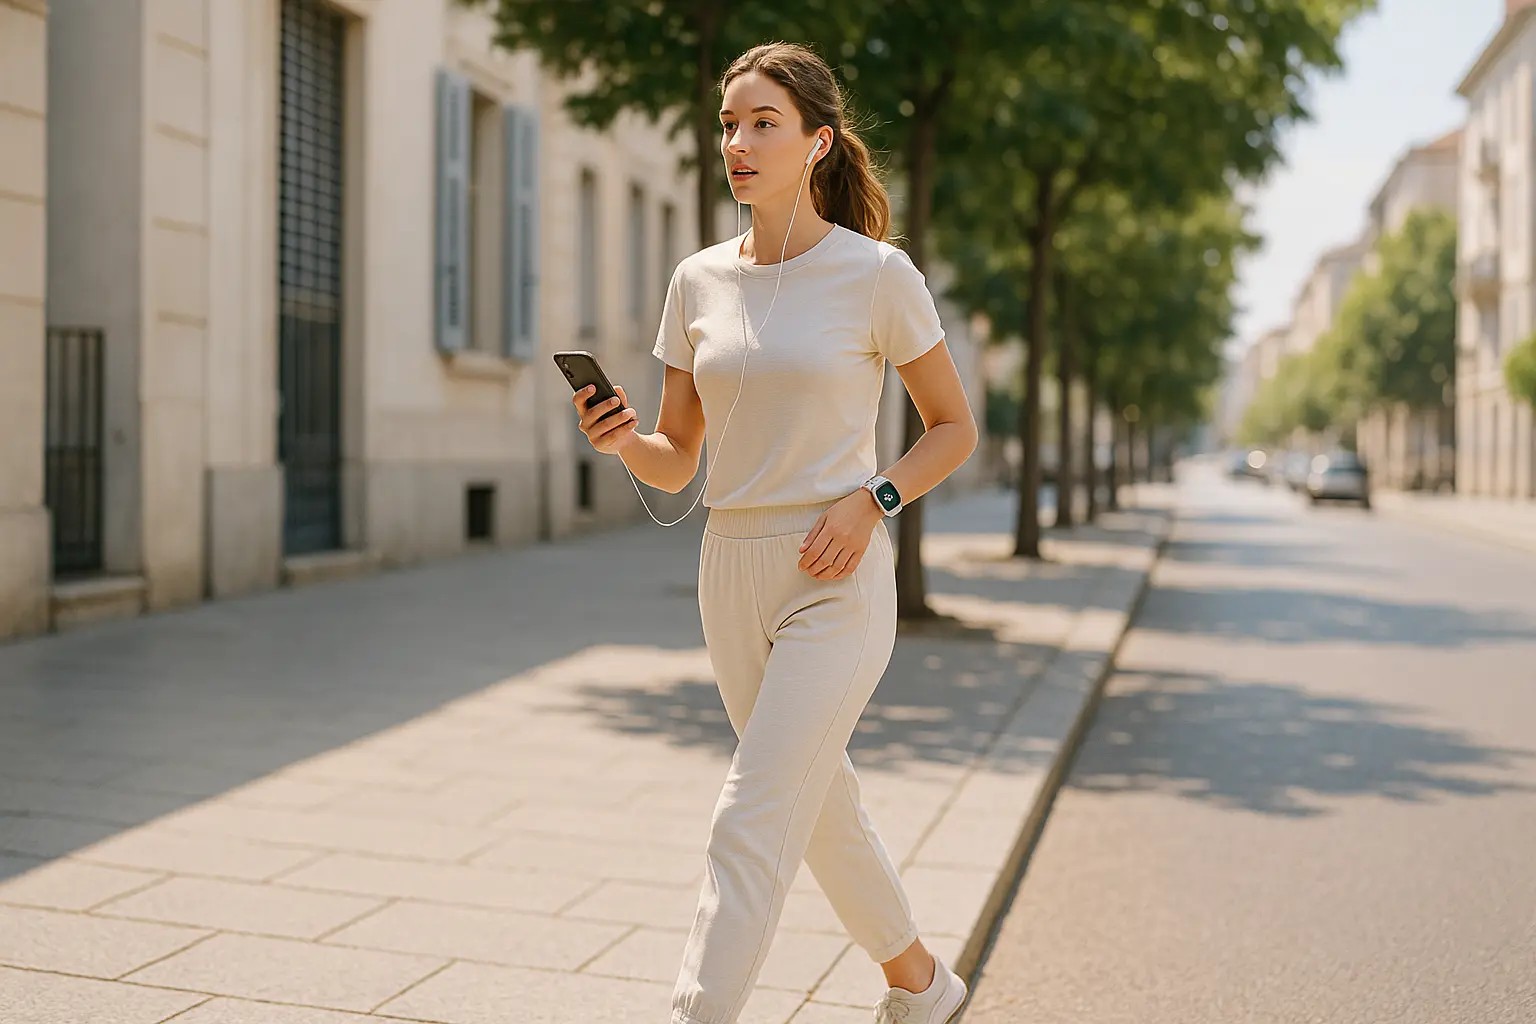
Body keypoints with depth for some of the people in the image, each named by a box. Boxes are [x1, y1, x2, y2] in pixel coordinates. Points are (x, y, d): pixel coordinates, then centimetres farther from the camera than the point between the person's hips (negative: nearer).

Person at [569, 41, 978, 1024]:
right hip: (731, 574, 6)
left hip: (837, 582, -6)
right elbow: (677, 464, 9)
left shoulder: (876, 273, -7)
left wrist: (871, 502, -14)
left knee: (750, 828, -12)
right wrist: (622, 438, -13)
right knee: (821, 803, 19)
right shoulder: (699, 280, 6)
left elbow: (955, 427, 2)